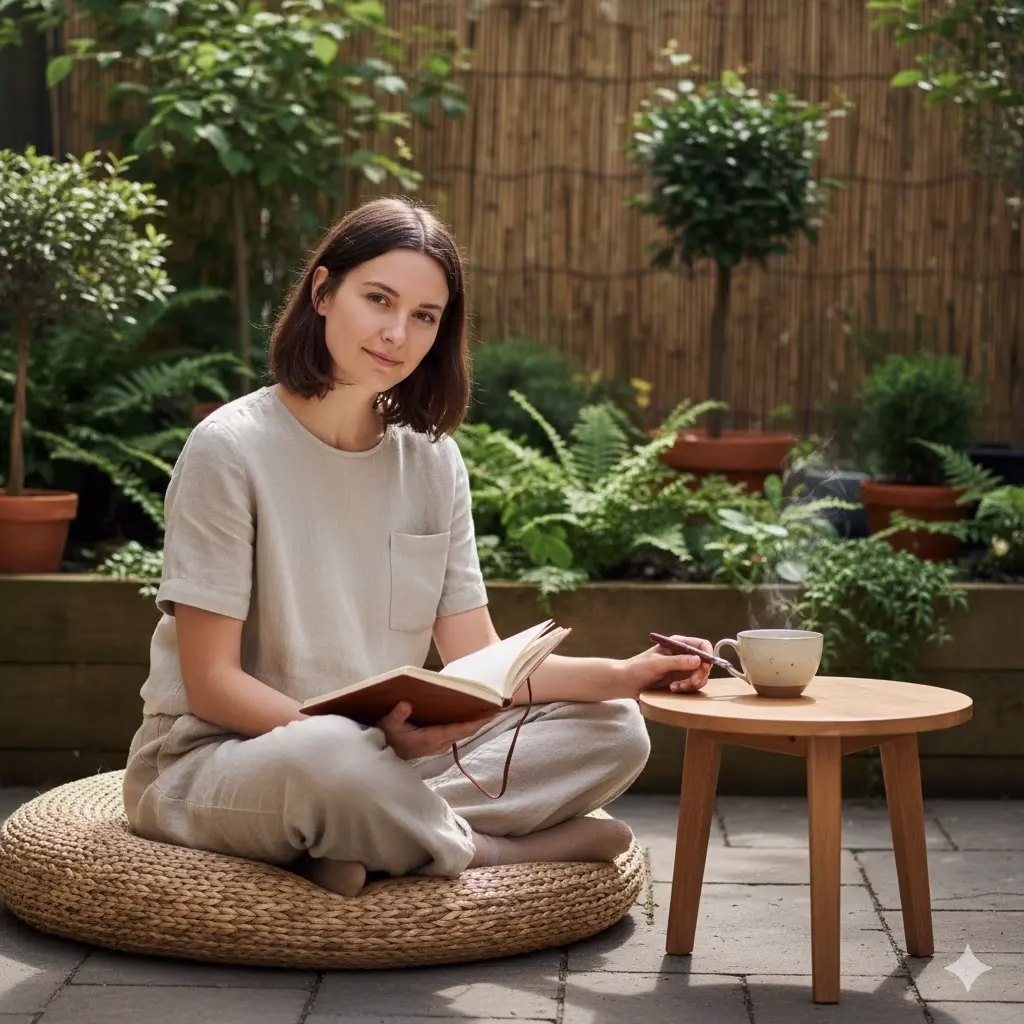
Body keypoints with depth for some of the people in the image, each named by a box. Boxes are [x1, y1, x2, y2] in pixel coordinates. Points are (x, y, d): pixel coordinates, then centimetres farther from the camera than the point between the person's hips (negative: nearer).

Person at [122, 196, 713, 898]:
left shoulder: (433, 460, 6)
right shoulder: (230, 450, -13)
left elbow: (476, 660, 4)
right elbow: (212, 682, -16)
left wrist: (622, 675, -13)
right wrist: (374, 736, -30)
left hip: (384, 754, 7)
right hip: (213, 757, -7)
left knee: (613, 732, -8)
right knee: (330, 761, -42)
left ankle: (368, 844, -21)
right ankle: (488, 853, -12)